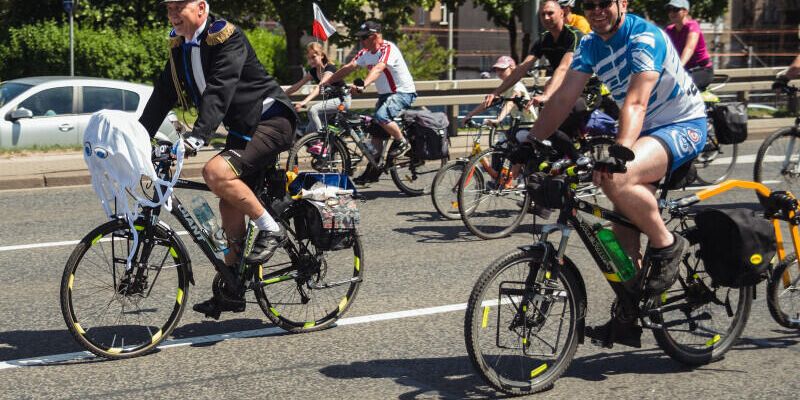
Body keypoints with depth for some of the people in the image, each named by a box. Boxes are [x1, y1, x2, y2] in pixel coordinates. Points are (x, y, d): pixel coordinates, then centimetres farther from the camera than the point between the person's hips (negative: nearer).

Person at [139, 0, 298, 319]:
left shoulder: (226, 37, -20)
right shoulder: (180, 45, 6)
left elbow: (219, 90, -32)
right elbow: (163, 94, 5)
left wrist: (197, 137, -43)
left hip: (271, 120, -9)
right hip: (242, 128, 9)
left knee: (217, 172, -29)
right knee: (230, 205, 5)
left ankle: (270, 230, -12)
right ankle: (232, 291, 12)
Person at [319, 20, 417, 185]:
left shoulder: (388, 48, -21)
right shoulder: (365, 53, 5)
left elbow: (378, 68, -37)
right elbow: (348, 67, 0)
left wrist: (363, 85, -52)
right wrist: (327, 80, -9)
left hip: (403, 92, -8)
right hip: (385, 94, 8)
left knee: (381, 116, -31)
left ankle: (402, 142, -9)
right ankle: (373, 170, 12)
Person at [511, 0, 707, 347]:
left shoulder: (644, 37, -22)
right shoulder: (591, 45, 1)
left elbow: (635, 103, -34)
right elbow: (563, 98, -3)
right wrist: (530, 143, -13)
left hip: (683, 126, -8)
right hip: (643, 132, 8)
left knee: (617, 179, -34)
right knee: (623, 226, 3)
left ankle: (667, 246, -12)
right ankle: (627, 321, 11)